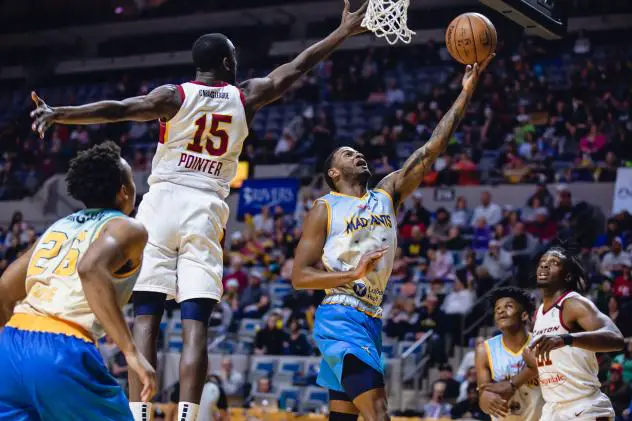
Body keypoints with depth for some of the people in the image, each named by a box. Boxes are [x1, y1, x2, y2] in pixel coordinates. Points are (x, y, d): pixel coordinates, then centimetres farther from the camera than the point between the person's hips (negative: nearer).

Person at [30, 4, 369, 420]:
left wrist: (59, 114, -15)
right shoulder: (245, 97, 9)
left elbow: (118, 109, -11)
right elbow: (297, 67, 18)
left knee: (146, 319, -3)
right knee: (195, 326, -4)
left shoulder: (174, 95, 4)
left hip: (163, 202, -1)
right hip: (207, 212, 1)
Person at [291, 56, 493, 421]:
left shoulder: (387, 194, 15)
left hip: (371, 321, 7)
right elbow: (299, 276, -5)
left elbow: (433, 149, 7)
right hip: (341, 318, -7)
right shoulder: (325, 209, 0)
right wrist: (354, 273, -19)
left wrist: (467, 92, 1)